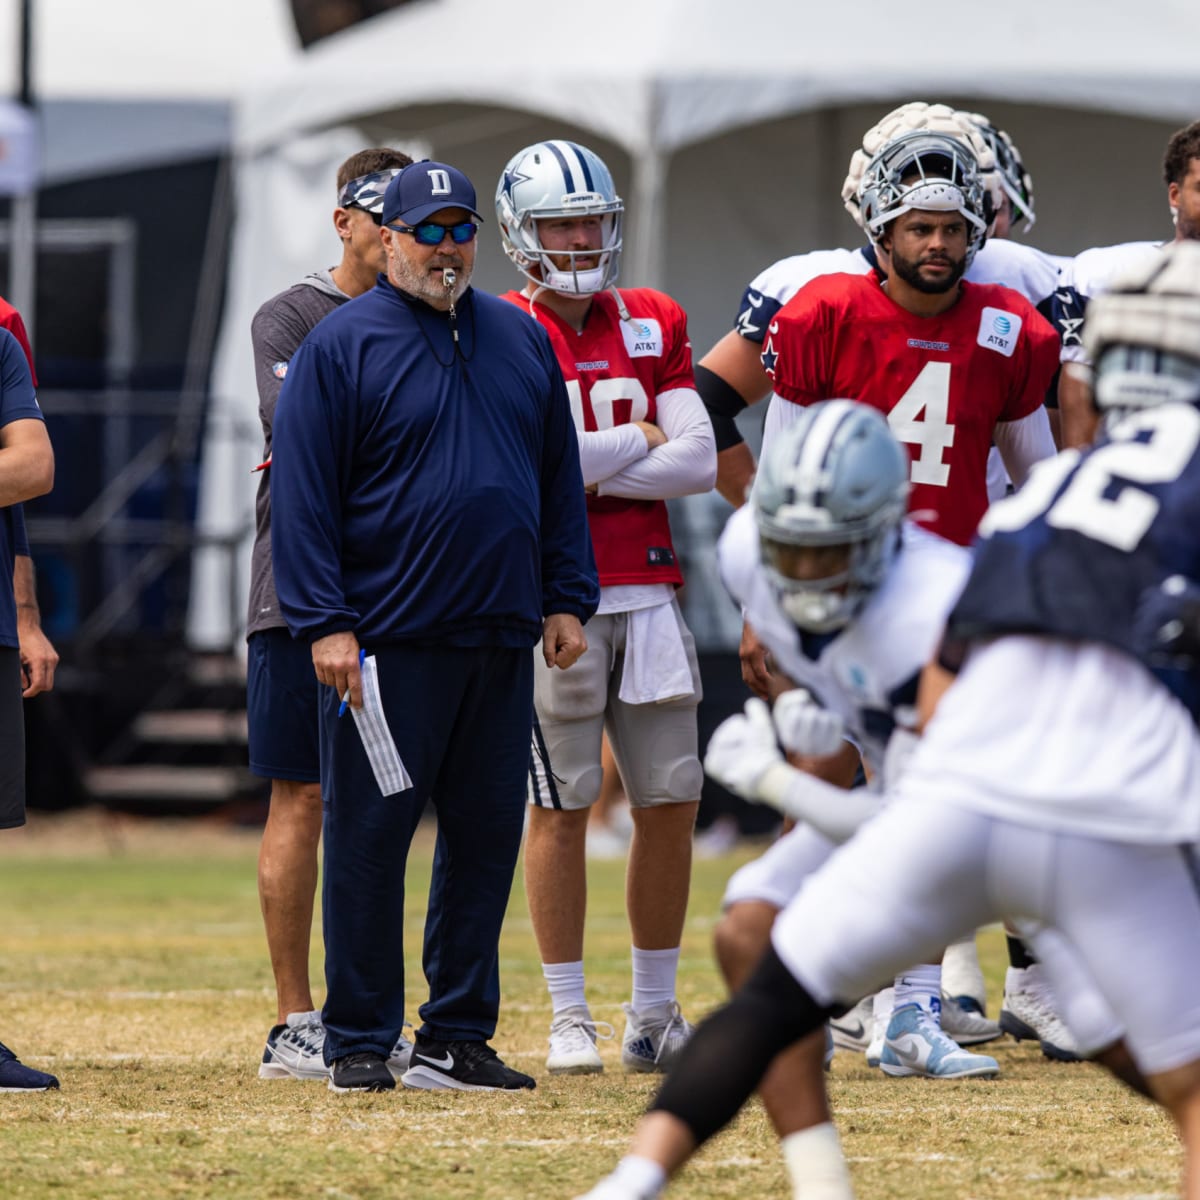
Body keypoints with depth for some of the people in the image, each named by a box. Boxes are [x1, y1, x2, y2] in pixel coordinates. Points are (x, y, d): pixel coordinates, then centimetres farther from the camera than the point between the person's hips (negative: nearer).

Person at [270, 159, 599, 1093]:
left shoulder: (522, 340, 13)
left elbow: (560, 480, 17)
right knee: (370, 839, -3)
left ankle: (458, 1035, 14)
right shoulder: (342, 346, -3)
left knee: (487, 839, 7)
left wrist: (566, 599, 10)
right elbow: (305, 492, -6)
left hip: (502, 639, 5)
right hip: (388, 641, -5)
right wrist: (325, 623, -12)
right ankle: (360, 1042, 3)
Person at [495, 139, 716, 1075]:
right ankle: (569, 1021, 5)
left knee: (672, 800, 4)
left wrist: (584, 465, -8)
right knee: (562, 805, -2)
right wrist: (633, 442, -6)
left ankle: (655, 1015, 14)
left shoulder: (653, 325, 10)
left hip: (646, 592, 5)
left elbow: (698, 461, 1)